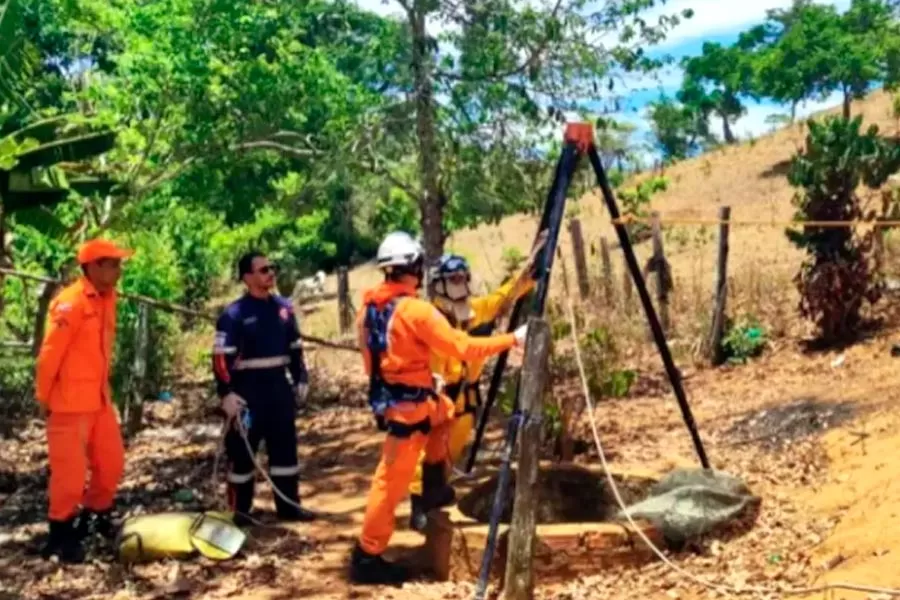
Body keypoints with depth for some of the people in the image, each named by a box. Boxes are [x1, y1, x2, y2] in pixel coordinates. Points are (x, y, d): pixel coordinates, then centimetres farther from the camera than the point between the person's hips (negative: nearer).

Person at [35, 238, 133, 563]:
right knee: (70, 471, 0)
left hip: (99, 399, 8)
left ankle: (95, 517, 34)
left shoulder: (106, 299, 8)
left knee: (111, 462, 15)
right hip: (70, 402, -8)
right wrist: (44, 397, -9)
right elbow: (50, 353, -16)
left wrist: (104, 388, 16)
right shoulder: (71, 302, -19)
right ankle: (60, 534, 15)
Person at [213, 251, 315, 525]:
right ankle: (240, 511, 13)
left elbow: (295, 347, 17)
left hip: (279, 386, 6)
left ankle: (288, 505, 22)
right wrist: (226, 393, -20)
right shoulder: (234, 314, -11)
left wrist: (301, 380, 12)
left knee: (285, 447, 11)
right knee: (242, 451, 3)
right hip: (248, 389, -6)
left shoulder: (284, 307, 7)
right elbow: (221, 356, -14)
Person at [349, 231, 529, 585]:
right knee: (391, 482, 0)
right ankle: (367, 557, 7)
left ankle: (434, 485, 29)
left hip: (388, 396, 9)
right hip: (408, 405, -8)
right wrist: (512, 339, -9)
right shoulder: (416, 310, -20)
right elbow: (463, 348, -19)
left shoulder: (368, 307, 4)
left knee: (446, 411, 32)